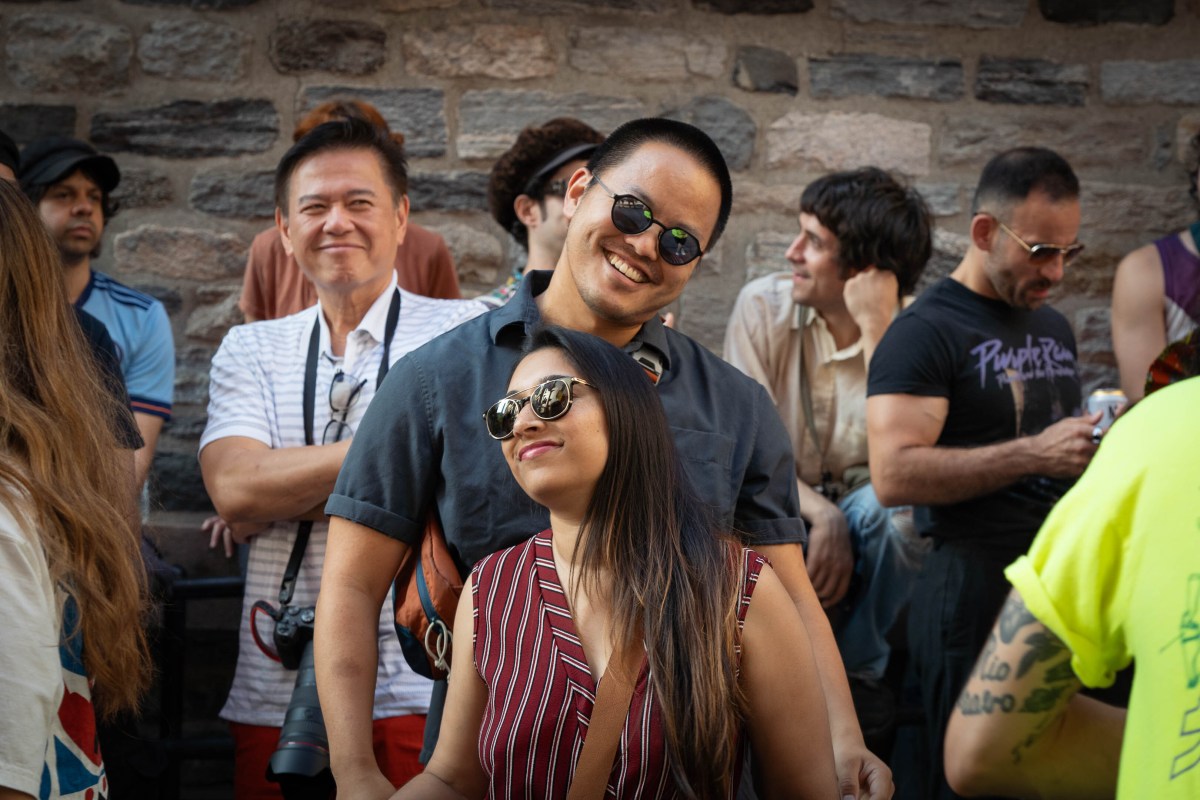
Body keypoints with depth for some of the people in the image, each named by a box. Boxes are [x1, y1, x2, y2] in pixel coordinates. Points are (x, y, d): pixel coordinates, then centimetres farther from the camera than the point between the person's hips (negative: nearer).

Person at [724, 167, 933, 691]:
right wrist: (821, 516, -26)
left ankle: (861, 673, -10)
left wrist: (876, 330, -28)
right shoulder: (764, 306, -7)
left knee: (891, 507, -35)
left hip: (861, 509, 0)